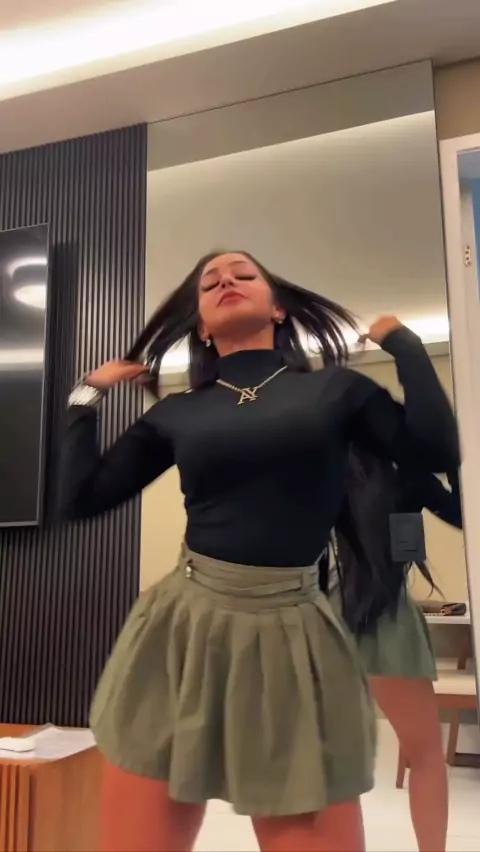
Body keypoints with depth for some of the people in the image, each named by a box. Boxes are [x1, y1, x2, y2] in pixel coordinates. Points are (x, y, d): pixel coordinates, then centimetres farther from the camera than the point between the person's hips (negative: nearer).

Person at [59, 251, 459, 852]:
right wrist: (88, 394, 14)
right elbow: (80, 498, 10)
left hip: (293, 638, -1)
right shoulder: (174, 413, 10)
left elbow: (436, 451, -5)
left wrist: (401, 340, 4)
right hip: (183, 631, 2)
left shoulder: (336, 388, 8)